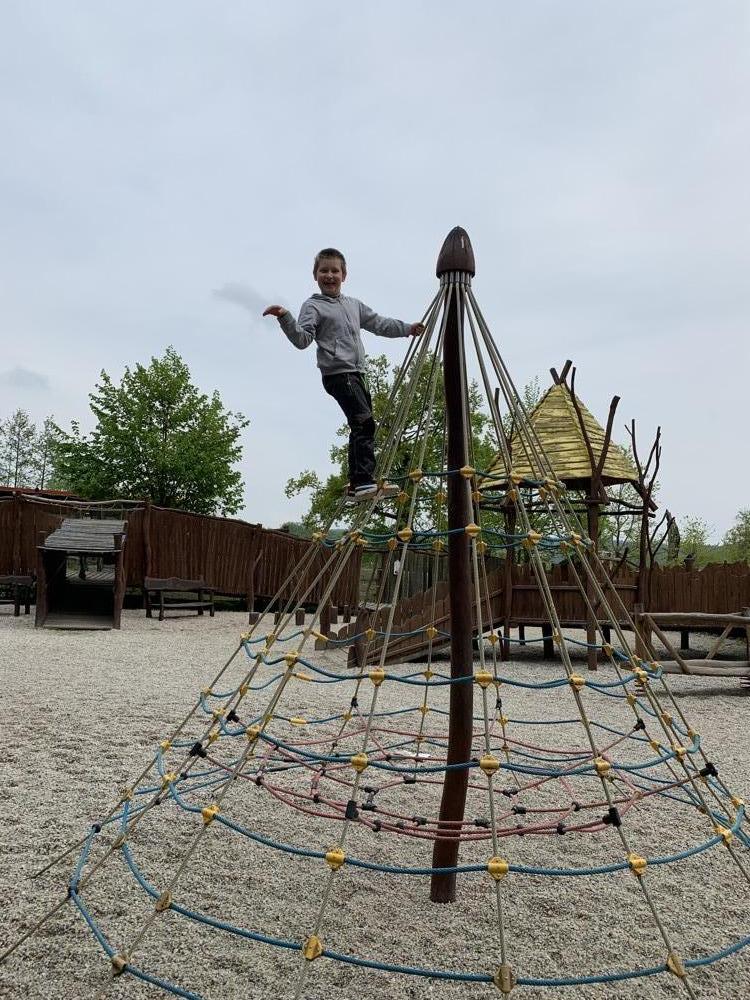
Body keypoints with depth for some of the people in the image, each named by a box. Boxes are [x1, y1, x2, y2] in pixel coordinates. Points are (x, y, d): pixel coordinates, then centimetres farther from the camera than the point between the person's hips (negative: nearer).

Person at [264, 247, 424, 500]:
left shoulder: (354, 304, 21)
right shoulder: (313, 306, 0)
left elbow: (379, 324, 29)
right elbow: (302, 339, -12)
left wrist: (407, 328, 27)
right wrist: (285, 318, -27)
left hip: (356, 373, 8)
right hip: (338, 374, -8)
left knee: (362, 427, 7)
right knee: (364, 423, -19)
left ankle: (358, 485, 12)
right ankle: (364, 481, -22)